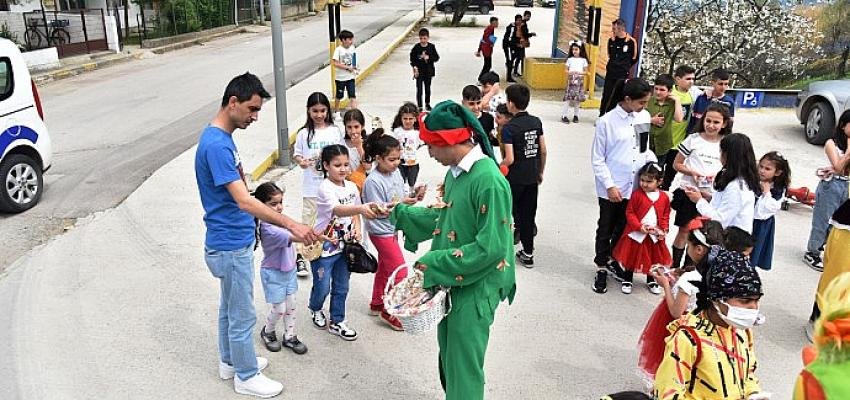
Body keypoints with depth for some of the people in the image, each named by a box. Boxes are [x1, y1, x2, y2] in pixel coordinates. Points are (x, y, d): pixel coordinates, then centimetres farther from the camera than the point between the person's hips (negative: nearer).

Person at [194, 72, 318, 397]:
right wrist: (290, 225, -36)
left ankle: (230, 361, 40)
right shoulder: (216, 145, -26)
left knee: (230, 307, 23)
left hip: (235, 240, 10)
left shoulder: (222, 138, 6)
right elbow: (244, 201, -33)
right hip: (231, 246, -10)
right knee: (243, 316, 6)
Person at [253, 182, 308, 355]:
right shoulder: (267, 227, -29)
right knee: (279, 309, 4)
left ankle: (289, 337, 30)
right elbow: (292, 237, -42)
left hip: (289, 269, 7)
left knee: (291, 305, 14)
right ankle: (268, 332, 32)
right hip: (273, 273, -7)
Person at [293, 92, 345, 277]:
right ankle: (300, 257, 10)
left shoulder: (335, 131, 1)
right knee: (308, 221, 2)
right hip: (311, 185, -2)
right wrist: (301, 161, -18)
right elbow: (296, 155, 2)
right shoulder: (304, 133, -2)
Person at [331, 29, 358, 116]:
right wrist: (348, 67, -20)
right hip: (340, 77, -3)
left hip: (350, 77, 3)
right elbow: (335, 63, -19)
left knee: (353, 96, -2)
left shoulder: (352, 48, 1)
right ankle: (337, 112, 30)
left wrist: (354, 69, 1)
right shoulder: (338, 50, -14)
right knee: (339, 96, 12)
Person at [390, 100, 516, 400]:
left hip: (475, 287, -9)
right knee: (448, 358, 23)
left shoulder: (489, 181, -25)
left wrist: (434, 263, -21)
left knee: (464, 368, 5)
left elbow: (491, 247, -26)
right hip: (450, 280, 9)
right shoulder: (455, 171, 3)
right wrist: (400, 213, 13)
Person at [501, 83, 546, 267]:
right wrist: (541, 172, 17)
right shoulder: (536, 122, 1)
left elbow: (509, 159, -21)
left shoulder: (509, 128, -17)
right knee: (528, 215, 11)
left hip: (515, 179, -5)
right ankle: (528, 253, 17)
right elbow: (543, 151, 5)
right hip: (532, 178, 5)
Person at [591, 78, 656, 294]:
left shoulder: (644, 117, 1)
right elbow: (597, 159, -10)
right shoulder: (606, 122, -13)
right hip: (612, 189, -4)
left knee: (623, 227, 18)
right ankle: (601, 267, 27)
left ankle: (613, 259, 39)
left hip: (635, 186, 4)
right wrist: (610, 185, -14)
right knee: (606, 229, 11)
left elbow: (645, 148, 13)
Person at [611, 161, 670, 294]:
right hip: (636, 234, -3)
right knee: (631, 256, 9)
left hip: (655, 235, 3)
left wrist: (664, 230, -5)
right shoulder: (636, 195, -12)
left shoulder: (664, 197, -2)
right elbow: (629, 213, -11)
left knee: (653, 258, 16)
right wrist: (639, 226, -19)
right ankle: (627, 280, 25)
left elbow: (666, 216, 6)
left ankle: (651, 281, 36)